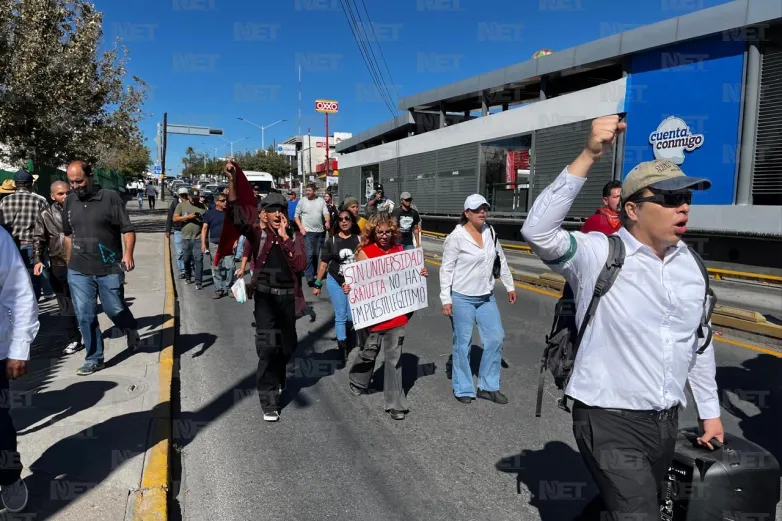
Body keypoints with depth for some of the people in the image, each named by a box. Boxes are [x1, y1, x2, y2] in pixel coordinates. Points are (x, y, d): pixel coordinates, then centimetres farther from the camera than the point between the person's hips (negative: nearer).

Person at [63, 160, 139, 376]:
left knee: (115, 310, 4)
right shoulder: (69, 201, 8)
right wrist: (69, 262, 18)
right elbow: (68, 235, 18)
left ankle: (132, 333, 36)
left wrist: (128, 253, -24)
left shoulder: (110, 197, -7)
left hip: (109, 269, -4)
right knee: (85, 316, 6)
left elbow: (127, 229, -9)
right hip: (78, 271, 4)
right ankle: (94, 359, 17)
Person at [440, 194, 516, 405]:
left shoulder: (490, 232, 3)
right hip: (462, 298, -6)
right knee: (463, 343, 3)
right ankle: (463, 389, 19)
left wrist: (510, 286, 16)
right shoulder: (456, 237, -15)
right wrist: (445, 299, -16)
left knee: (496, 338, 7)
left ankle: (488, 387, 22)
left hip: (486, 297, 6)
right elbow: (446, 269, -13)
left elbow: (501, 260, 13)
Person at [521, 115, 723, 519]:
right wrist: (589, 156, -36)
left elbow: (699, 341, 14)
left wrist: (710, 411, 19)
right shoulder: (596, 253, -16)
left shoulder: (690, 264, 4)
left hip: (667, 421, 7)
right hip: (610, 421, -7)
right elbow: (537, 231, -34)